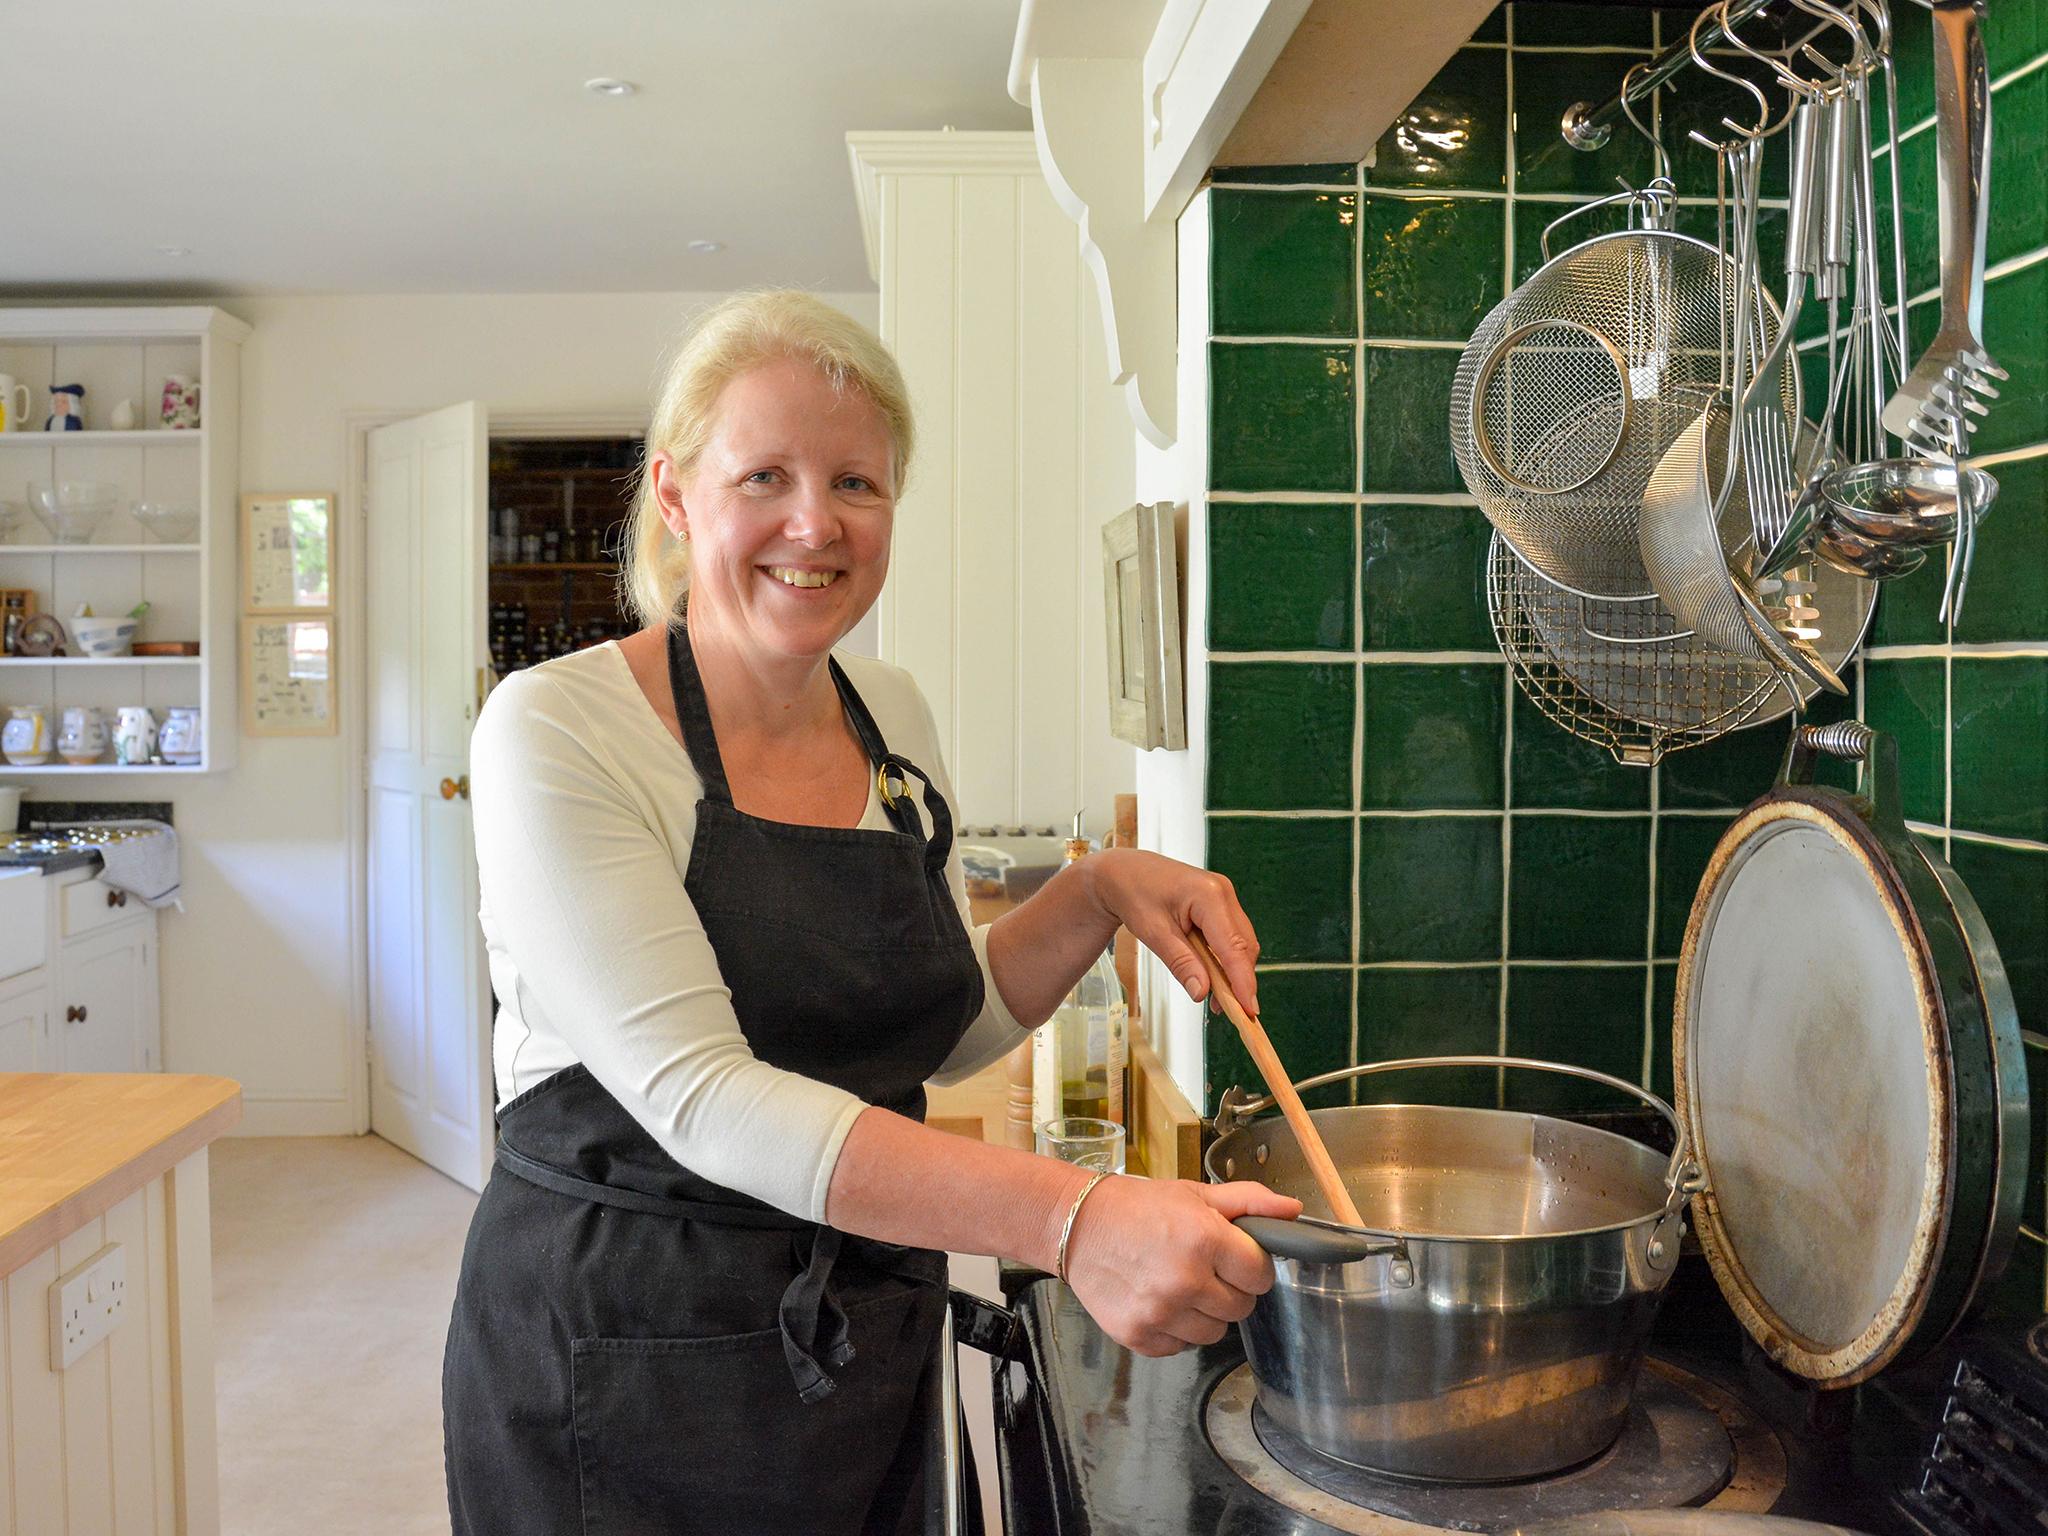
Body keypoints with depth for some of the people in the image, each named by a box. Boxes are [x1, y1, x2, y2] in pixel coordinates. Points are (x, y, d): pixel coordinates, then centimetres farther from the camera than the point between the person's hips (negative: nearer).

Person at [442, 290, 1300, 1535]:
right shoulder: (558, 730, -17)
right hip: (620, 1358, -5)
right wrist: (1068, 1217, -35)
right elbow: (698, 1094, -27)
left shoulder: (896, 718, 2)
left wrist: (1099, 893, -5)